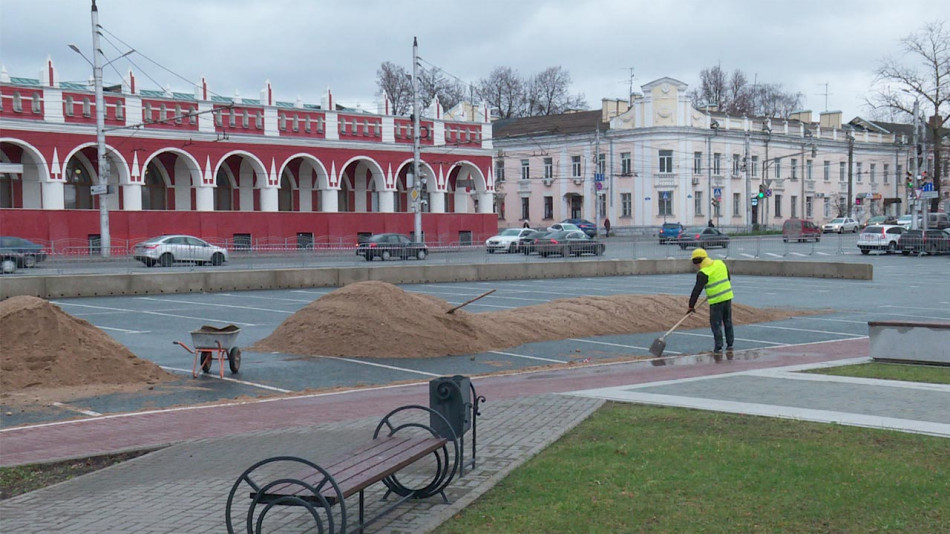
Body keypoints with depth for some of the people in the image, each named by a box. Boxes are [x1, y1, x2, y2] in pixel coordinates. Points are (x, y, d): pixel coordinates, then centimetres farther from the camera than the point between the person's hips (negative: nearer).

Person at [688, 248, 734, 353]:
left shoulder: (703, 273, -13)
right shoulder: (721, 263, 7)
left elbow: (697, 290, -12)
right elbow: (728, 278, 18)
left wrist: (691, 305, -7)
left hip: (716, 300, -7)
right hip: (728, 296, 7)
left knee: (716, 324, 3)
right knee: (728, 322, 16)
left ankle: (718, 347, 4)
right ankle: (730, 345, 21)